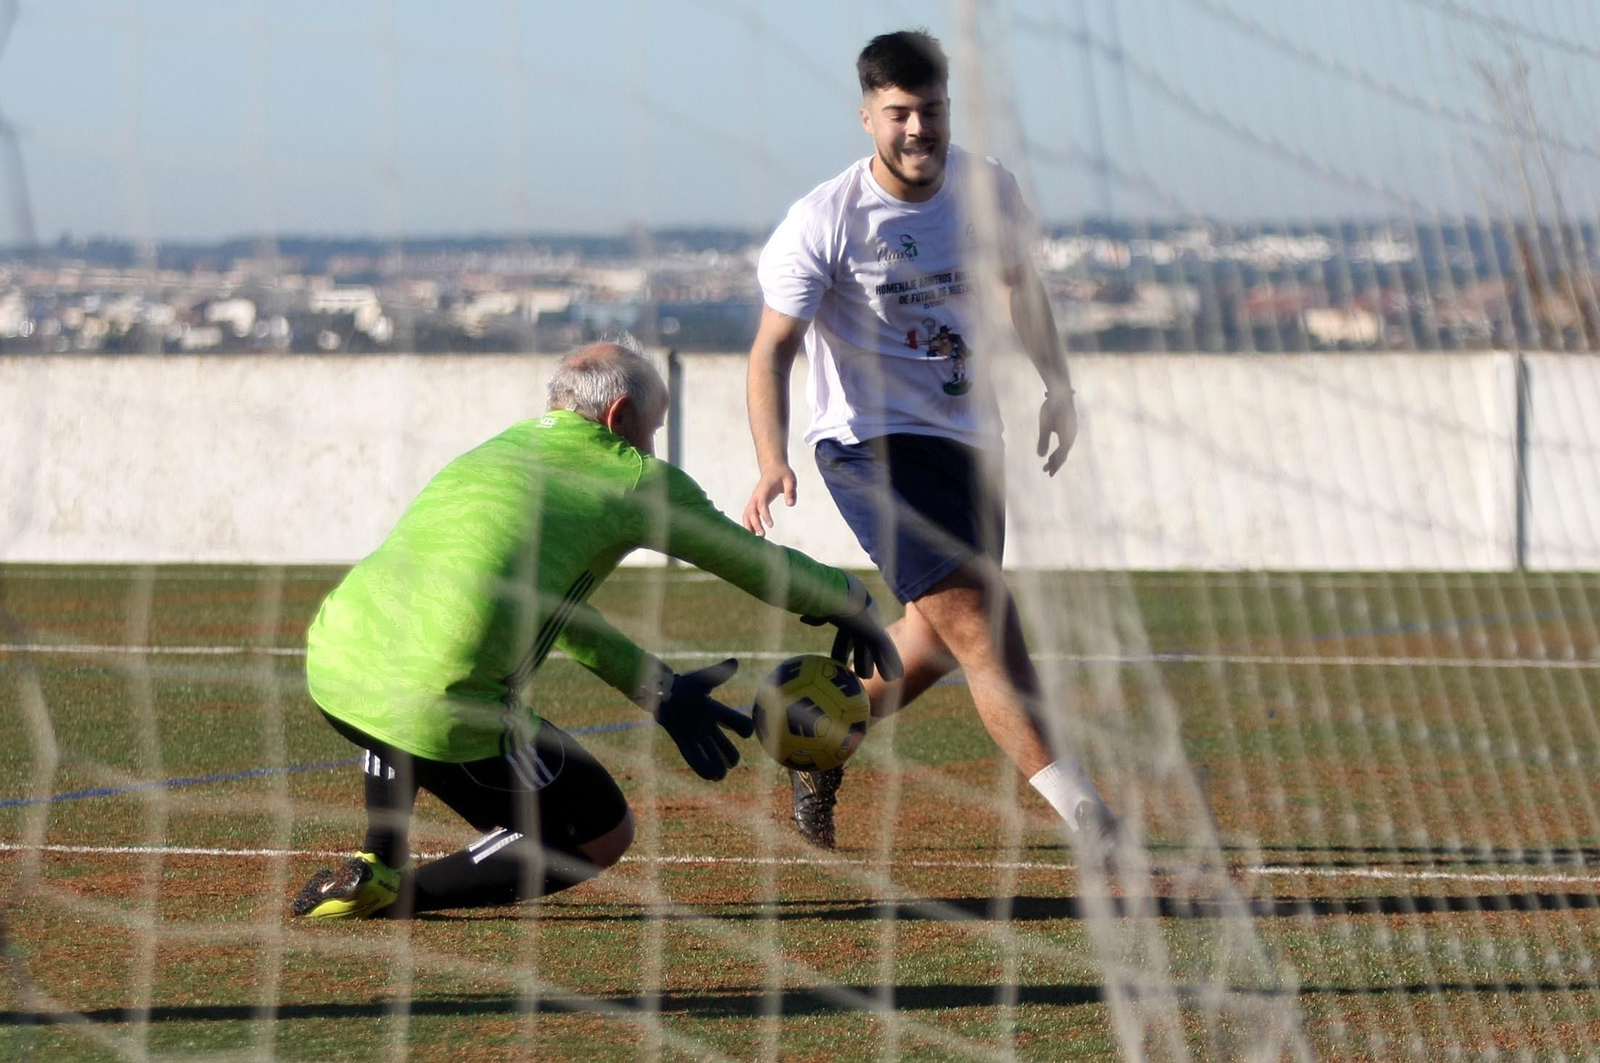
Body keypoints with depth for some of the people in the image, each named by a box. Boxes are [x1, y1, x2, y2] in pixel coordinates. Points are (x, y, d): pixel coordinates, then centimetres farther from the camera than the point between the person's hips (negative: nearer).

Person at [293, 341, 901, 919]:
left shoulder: (503, 447, 26)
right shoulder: (637, 480, 8)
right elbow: (755, 564, 21)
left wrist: (656, 690, 38)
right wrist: (850, 603, 39)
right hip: (445, 712, -6)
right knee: (603, 839, 16)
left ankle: (374, 868, 24)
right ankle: (395, 897, 2)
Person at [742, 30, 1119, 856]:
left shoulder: (988, 190, -3)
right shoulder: (824, 222, -18)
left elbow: (1019, 282, 18)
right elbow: (773, 349, -17)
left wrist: (1057, 385, 22)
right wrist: (772, 462, -31)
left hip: (968, 440, 6)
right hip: (869, 444, -6)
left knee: (941, 637, 16)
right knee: (978, 622, -17)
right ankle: (1084, 814, -22)